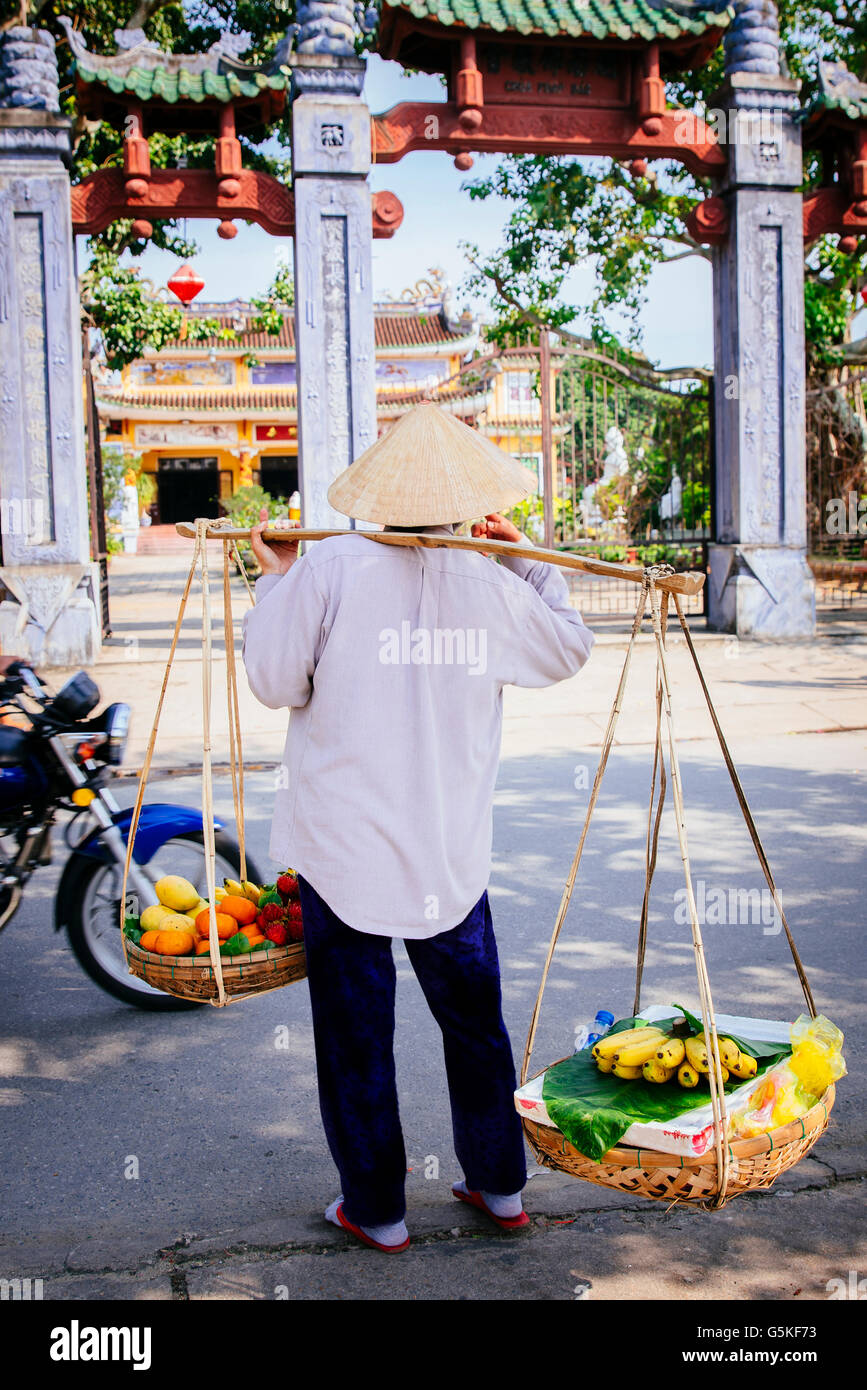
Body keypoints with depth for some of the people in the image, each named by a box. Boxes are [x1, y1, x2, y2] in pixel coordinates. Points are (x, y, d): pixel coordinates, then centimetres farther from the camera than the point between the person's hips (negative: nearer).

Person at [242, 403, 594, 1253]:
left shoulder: (328, 571, -12)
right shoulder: (490, 585, -2)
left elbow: (275, 683, -5)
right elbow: (569, 649, 14)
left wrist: (276, 581, 6)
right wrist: (527, 562, 21)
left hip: (342, 848, -3)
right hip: (451, 854, 3)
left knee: (355, 1031, 10)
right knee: (474, 1019, 19)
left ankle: (377, 1211, 21)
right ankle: (499, 1187, 32)